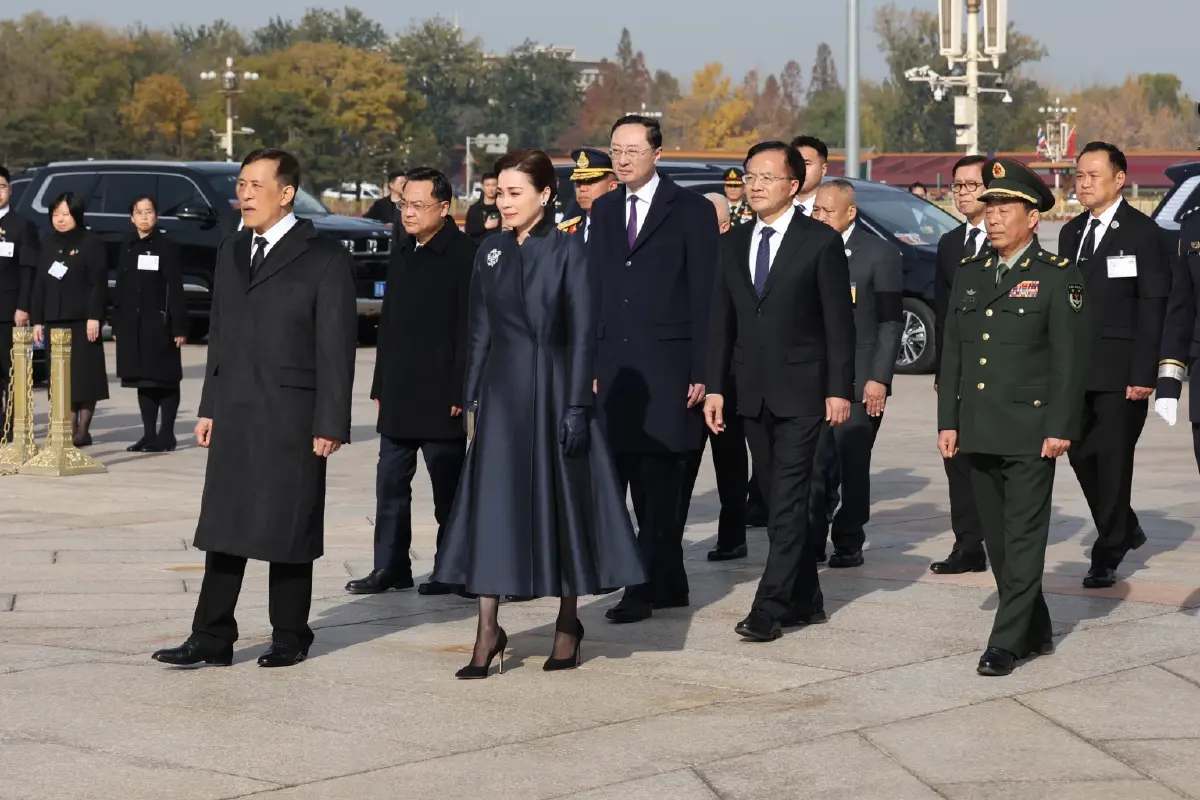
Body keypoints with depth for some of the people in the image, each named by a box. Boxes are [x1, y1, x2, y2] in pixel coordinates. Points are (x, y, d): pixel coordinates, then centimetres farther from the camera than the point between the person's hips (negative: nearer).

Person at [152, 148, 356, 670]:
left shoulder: (324, 258, -6)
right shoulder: (231, 252, 14)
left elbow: (336, 346, -9)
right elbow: (219, 334, 17)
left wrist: (330, 423, -13)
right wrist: (210, 407, 12)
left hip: (291, 415, -6)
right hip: (234, 412, 6)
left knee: (288, 527, 2)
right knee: (225, 526, 5)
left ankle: (290, 637, 14)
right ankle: (212, 638, 8)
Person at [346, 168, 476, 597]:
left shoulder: (463, 254, -11)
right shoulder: (402, 251, 12)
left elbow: (469, 327, -14)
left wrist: (460, 391, -17)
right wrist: (380, 384, 15)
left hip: (441, 396, -7)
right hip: (399, 393, 7)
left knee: (447, 485, 3)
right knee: (391, 481, 9)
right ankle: (390, 566, 15)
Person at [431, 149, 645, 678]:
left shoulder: (567, 251, -6)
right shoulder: (491, 253, 8)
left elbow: (583, 335, -8)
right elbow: (479, 332, 11)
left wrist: (577, 407, -13)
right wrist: (472, 400, 6)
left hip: (553, 390, -4)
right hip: (502, 393, 4)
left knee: (562, 501, 4)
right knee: (492, 505, -2)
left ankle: (568, 624, 17)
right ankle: (488, 630, 0)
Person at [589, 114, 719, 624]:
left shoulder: (691, 212, -1)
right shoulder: (604, 211, 15)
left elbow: (706, 296, -4)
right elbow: (594, 291, 14)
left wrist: (701, 371, -10)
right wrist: (590, 364, 8)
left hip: (667, 368, -5)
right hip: (615, 367, 5)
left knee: (660, 485, -4)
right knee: (641, 485, 6)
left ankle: (645, 589, -3)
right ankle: (669, 584, 15)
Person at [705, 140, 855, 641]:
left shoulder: (821, 242, -5)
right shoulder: (734, 243, 11)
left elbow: (839, 321, -6)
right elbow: (722, 321, 12)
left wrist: (840, 389, -11)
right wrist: (715, 387, 6)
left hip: (801, 391, -6)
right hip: (752, 391, 6)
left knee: (789, 499, -9)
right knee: (778, 500, 10)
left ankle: (770, 607, -11)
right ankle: (805, 600, 19)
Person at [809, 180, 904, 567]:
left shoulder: (880, 254, -2)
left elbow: (891, 322, -4)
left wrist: (879, 378, -11)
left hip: (858, 380, -3)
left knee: (853, 464, 1)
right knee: (814, 464, 1)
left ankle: (849, 543, 10)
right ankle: (811, 540, 7)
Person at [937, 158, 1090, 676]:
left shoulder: (1058, 277, -5)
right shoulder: (969, 274, 12)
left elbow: (1070, 359, -8)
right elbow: (952, 352, 13)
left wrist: (1060, 429, -13)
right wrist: (947, 420, 8)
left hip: (1030, 431, -6)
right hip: (978, 432, 6)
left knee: (1024, 538, -5)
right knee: (998, 539, 11)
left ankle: (1006, 642, -4)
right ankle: (1035, 632, 22)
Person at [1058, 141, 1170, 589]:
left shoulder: (1142, 233, -7)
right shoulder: (1072, 233, 13)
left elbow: (1154, 308, -10)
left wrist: (1143, 375, -16)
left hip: (1120, 372, -6)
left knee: (1113, 460, -2)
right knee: (1081, 455, 9)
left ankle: (1107, 557, 7)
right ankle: (1124, 530, 28)